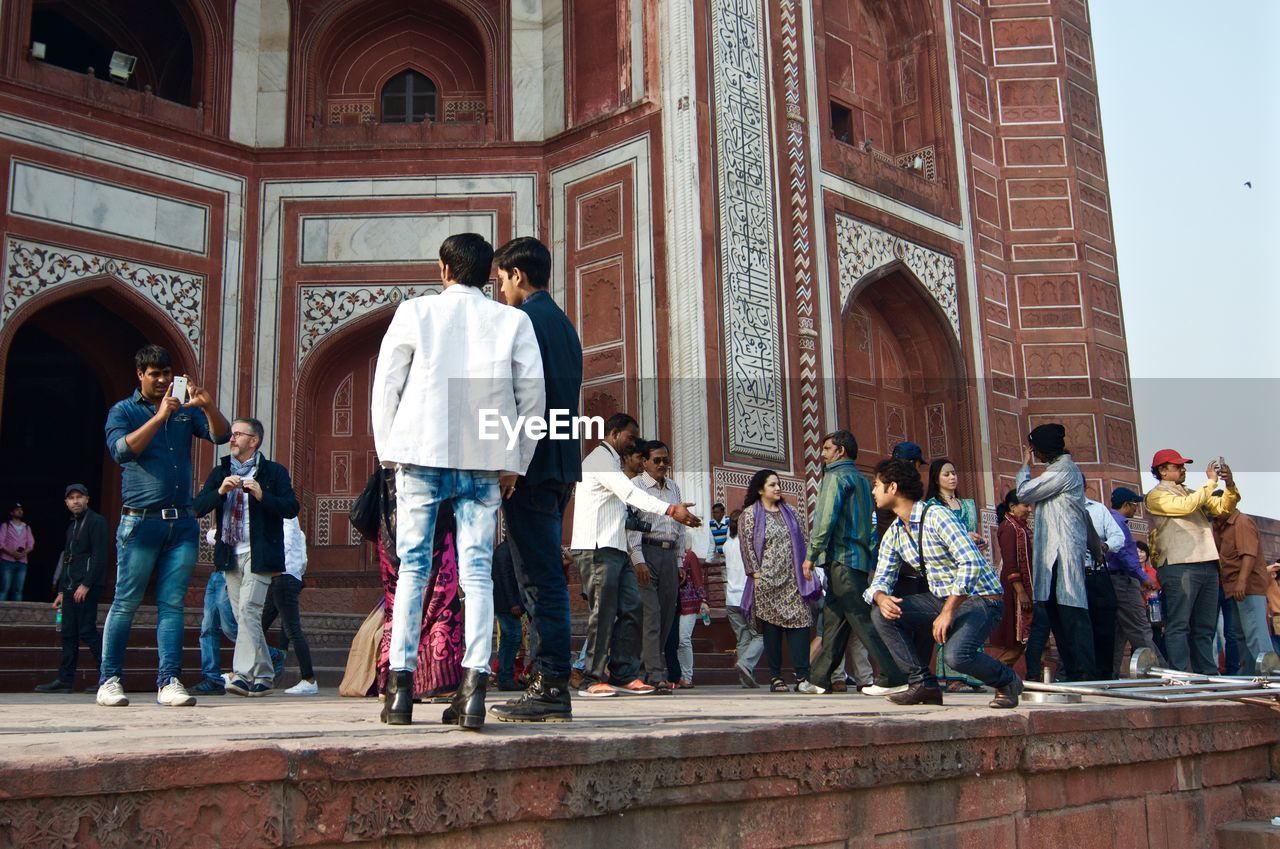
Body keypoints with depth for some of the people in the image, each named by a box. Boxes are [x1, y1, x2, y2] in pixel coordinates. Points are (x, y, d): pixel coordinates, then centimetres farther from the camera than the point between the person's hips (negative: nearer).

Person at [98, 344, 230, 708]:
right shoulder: (123, 411, 6)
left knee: (172, 604, 1)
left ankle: (169, 681, 1)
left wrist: (207, 406, -13)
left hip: (182, 522, 3)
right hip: (141, 521, -3)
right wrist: (159, 417, -18)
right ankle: (109, 680, 9)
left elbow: (221, 435, 4)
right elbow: (121, 450, -11)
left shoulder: (185, 410, 16)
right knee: (125, 603, 0)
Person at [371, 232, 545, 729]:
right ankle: (474, 684, -7)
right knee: (478, 571, 3)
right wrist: (514, 464, 9)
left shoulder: (414, 312, 5)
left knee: (413, 567, 7)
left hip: (421, 453, 0)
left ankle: (402, 688, 6)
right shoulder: (514, 321, 7)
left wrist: (389, 452, 12)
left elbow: (385, 385, 4)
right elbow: (533, 394, 3)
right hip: (485, 461, 1)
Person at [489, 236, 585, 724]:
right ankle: (551, 685, 13)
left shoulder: (521, 320, -8)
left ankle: (551, 688, -7)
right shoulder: (565, 325, 20)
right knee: (548, 578, 10)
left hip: (530, 464, -9)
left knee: (540, 579, -8)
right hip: (562, 465, 9)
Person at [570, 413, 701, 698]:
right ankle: (592, 680, -2)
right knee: (602, 613, -8)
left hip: (615, 548, 10)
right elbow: (630, 493, -22)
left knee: (631, 608, 4)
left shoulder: (611, 461, 26)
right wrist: (671, 510, -29)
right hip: (596, 547, -10)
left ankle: (624, 675, 8)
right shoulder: (599, 458, -8)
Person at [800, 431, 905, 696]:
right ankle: (820, 678, 17)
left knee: (862, 619, -10)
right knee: (833, 619, 12)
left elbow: (826, 519, -16)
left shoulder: (836, 476, -7)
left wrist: (811, 555, -11)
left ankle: (892, 677, -13)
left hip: (841, 558, -9)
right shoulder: (861, 479, 20)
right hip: (859, 557, 9)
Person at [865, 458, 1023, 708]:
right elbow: (881, 579, 4)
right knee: (882, 613, -12)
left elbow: (971, 564, -26)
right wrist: (881, 597, -22)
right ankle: (923, 683, -4)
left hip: (979, 599, -7)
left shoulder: (936, 517, -18)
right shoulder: (893, 535, 6)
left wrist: (947, 612, -27)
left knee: (956, 654, -33)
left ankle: (1006, 681, 0)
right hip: (941, 599, 7)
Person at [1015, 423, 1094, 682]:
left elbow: (1024, 493, -10)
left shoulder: (1063, 471, -12)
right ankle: (1071, 668, 13)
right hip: (1055, 553, 10)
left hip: (1063, 552, -10)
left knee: (1071, 612, -9)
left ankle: (1083, 670, -8)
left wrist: (1025, 465, 2)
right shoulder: (1065, 468, 20)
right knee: (1055, 611, 10)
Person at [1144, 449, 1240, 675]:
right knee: (1178, 625, -9)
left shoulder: (1191, 493, 25)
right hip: (1178, 565, -8)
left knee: (1205, 627, 9)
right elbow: (1186, 506, -14)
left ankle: (1207, 674, 13)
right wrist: (1211, 481, -7)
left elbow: (1222, 508, 17)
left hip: (1207, 564, 8)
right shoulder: (1157, 495, 2)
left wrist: (1230, 486, 0)